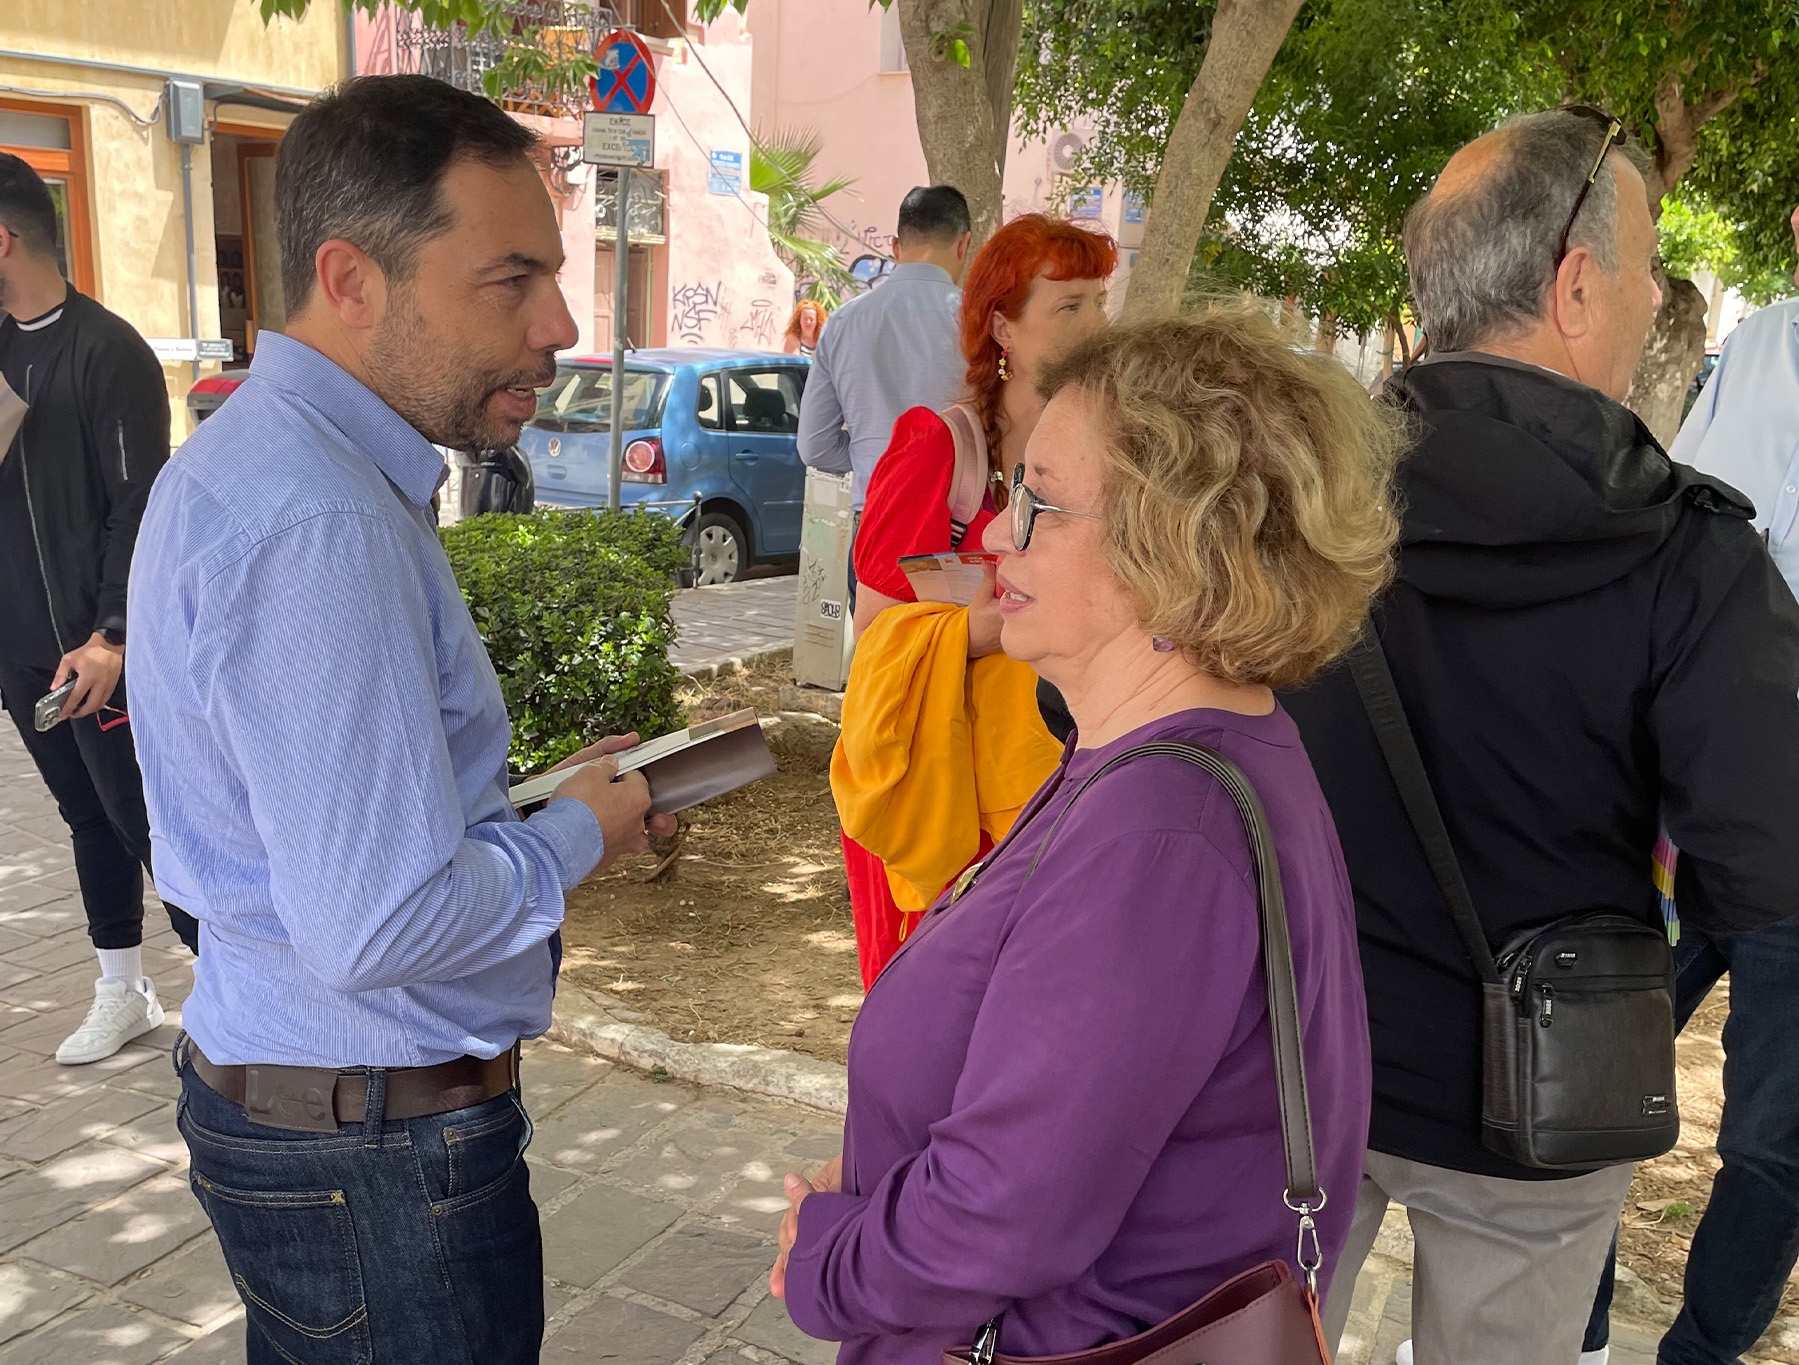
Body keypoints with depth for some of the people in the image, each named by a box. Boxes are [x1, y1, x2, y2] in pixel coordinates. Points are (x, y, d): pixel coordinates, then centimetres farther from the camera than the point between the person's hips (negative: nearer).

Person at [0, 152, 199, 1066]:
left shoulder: (106, 351, -11)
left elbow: (139, 507, -14)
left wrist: (111, 637, -19)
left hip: (97, 650, -7)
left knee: (147, 822, -2)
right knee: (88, 821, 15)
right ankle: (123, 994, 26)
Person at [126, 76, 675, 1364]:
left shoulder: (271, 453, 7)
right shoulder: (313, 523, -28)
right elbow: (378, 926, -31)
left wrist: (541, 807, 6)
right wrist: (575, 834, -14)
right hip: (375, 1152, -10)